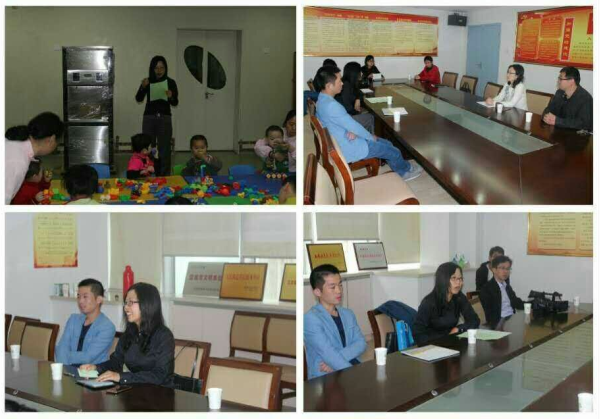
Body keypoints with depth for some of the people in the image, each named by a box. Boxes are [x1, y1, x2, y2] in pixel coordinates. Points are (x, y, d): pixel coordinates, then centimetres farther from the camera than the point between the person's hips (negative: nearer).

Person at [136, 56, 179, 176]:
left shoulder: (171, 82, 2)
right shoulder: (148, 81, 3)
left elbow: (175, 103, 2)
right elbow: (138, 99, -7)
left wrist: (171, 97, -20)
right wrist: (143, 87, -25)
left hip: (165, 118, 0)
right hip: (149, 118, 1)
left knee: (164, 149, -2)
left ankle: (164, 176, 6)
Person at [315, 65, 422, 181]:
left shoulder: (323, 100, 1)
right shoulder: (330, 105, -32)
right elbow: (353, 126, -24)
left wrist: (351, 131, -10)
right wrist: (371, 137, -7)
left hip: (343, 142, 9)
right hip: (349, 149, -9)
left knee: (387, 144, 18)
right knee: (393, 151, 6)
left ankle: (402, 171, 33)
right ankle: (406, 169, 33)